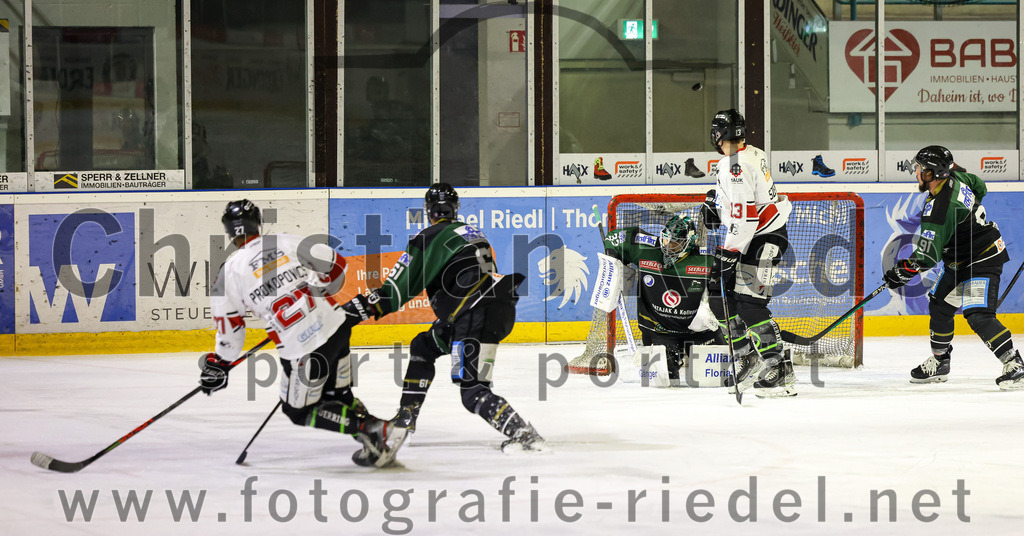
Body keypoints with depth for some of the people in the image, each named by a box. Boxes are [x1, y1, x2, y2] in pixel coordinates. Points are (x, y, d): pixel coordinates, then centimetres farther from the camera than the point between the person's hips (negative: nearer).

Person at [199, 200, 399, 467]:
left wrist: (219, 364, 18)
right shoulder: (286, 242, 7)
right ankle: (376, 444, 15)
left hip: (304, 350, -5)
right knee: (338, 395, 25)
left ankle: (369, 429, -4)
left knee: (300, 411, 12)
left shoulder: (230, 271, -1)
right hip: (336, 325, 5)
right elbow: (335, 264, 11)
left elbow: (230, 327, 3)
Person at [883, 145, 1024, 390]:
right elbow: (980, 188, 19)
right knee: (939, 305, 14)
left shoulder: (940, 207, -30)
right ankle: (939, 363, 26)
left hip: (982, 261, -11)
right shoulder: (955, 177, -4)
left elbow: (928, 255, -28)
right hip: (961, 261, 11)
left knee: (978, 316, -22)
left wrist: (904, 271, -16)